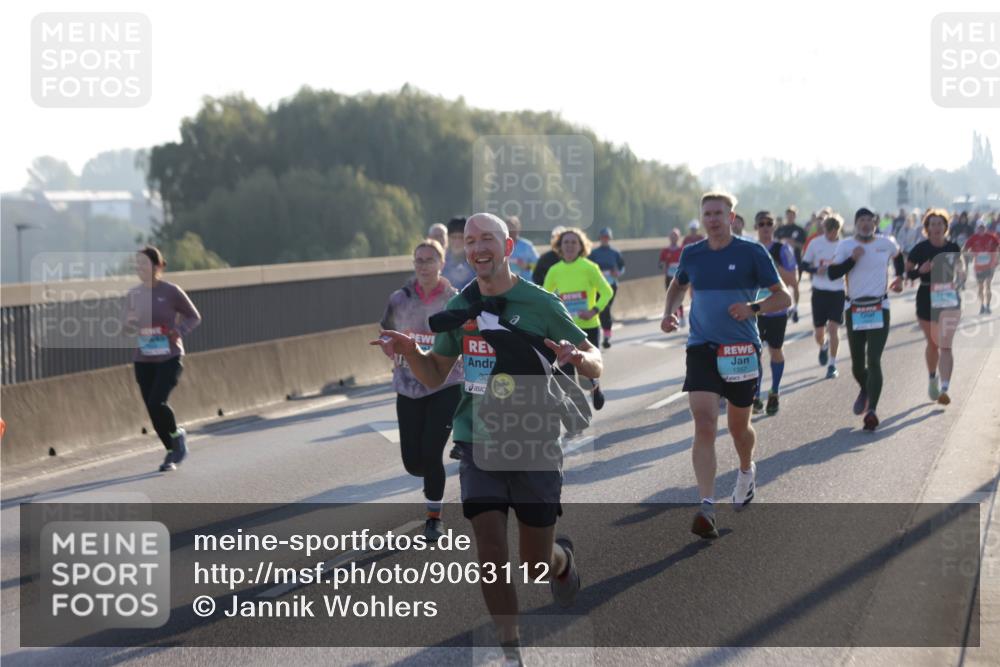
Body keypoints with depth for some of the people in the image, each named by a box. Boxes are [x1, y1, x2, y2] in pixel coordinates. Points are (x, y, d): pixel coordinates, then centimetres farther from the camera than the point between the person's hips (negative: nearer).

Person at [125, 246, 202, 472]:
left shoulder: (171, 291, -7)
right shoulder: (133, 295, 6)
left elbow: (194, 317, 3)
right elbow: (130, 330, 14)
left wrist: (179, 332, -14)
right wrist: (130, 324, -10)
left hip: (169, 358, -5)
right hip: (143, 360, 5)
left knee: (157, 402, -19)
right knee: (151, 409, 3)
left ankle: (177, 435, 10)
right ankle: (172, 451, 22)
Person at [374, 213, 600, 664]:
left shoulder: (540, 304, -7)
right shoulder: (459, 307, 4)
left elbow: (596, 364, -3)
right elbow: (435, 375, 13)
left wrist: (577, 358, -27)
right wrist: (409, 352, -8)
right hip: (478, 446, 2)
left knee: (536, 564, 7)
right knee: (491, 554, -8)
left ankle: (563, 560, 44)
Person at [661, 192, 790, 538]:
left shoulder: (751, 253, -4)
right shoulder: (691, 254, 6)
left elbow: (783, 298, -2)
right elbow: (678, 285, 27)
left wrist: (753, 308, -20)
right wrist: (669, 312, 8)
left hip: (742, 350, -1)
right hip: (701, 349, 1)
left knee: (738, 425, 13)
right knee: (704, 424, -14)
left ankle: (746, 471, 48)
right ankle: (707, 507, -20)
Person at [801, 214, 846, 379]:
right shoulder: (815, 243, -3)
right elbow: (804, 265, 4)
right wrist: (816, 270, -16)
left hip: (838, 292, -1)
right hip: (819, 291, 1)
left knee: (833, 328, -9)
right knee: (819, 331, 6)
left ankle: (832, 365, 4)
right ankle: (823, 347, 42)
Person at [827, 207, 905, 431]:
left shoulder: (886, 243, 3)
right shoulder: (846, 245, -1)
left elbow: (898, 255, 26)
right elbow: (832, 273, -9)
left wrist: (900, 277, 14)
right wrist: (852, 259, -18)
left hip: (879, 309, -1)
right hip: (854, 310, 1)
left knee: (874, 361, -13)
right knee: (857, 363, 10)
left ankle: (871, 411, -14)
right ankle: (865, 390, 43)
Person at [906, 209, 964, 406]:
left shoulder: (953, 247, -1)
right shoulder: (921, 249, -7)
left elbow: (961, 268, 16)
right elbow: (907, 272, -1)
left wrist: (958, 271, -8)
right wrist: (921, 270, -21)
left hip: (949, 298, 0)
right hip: (926, 299, 0)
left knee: (945, 345, -10)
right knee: (932, 343, 14)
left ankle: (944, 389, -16)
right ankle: (932, 379, 40)